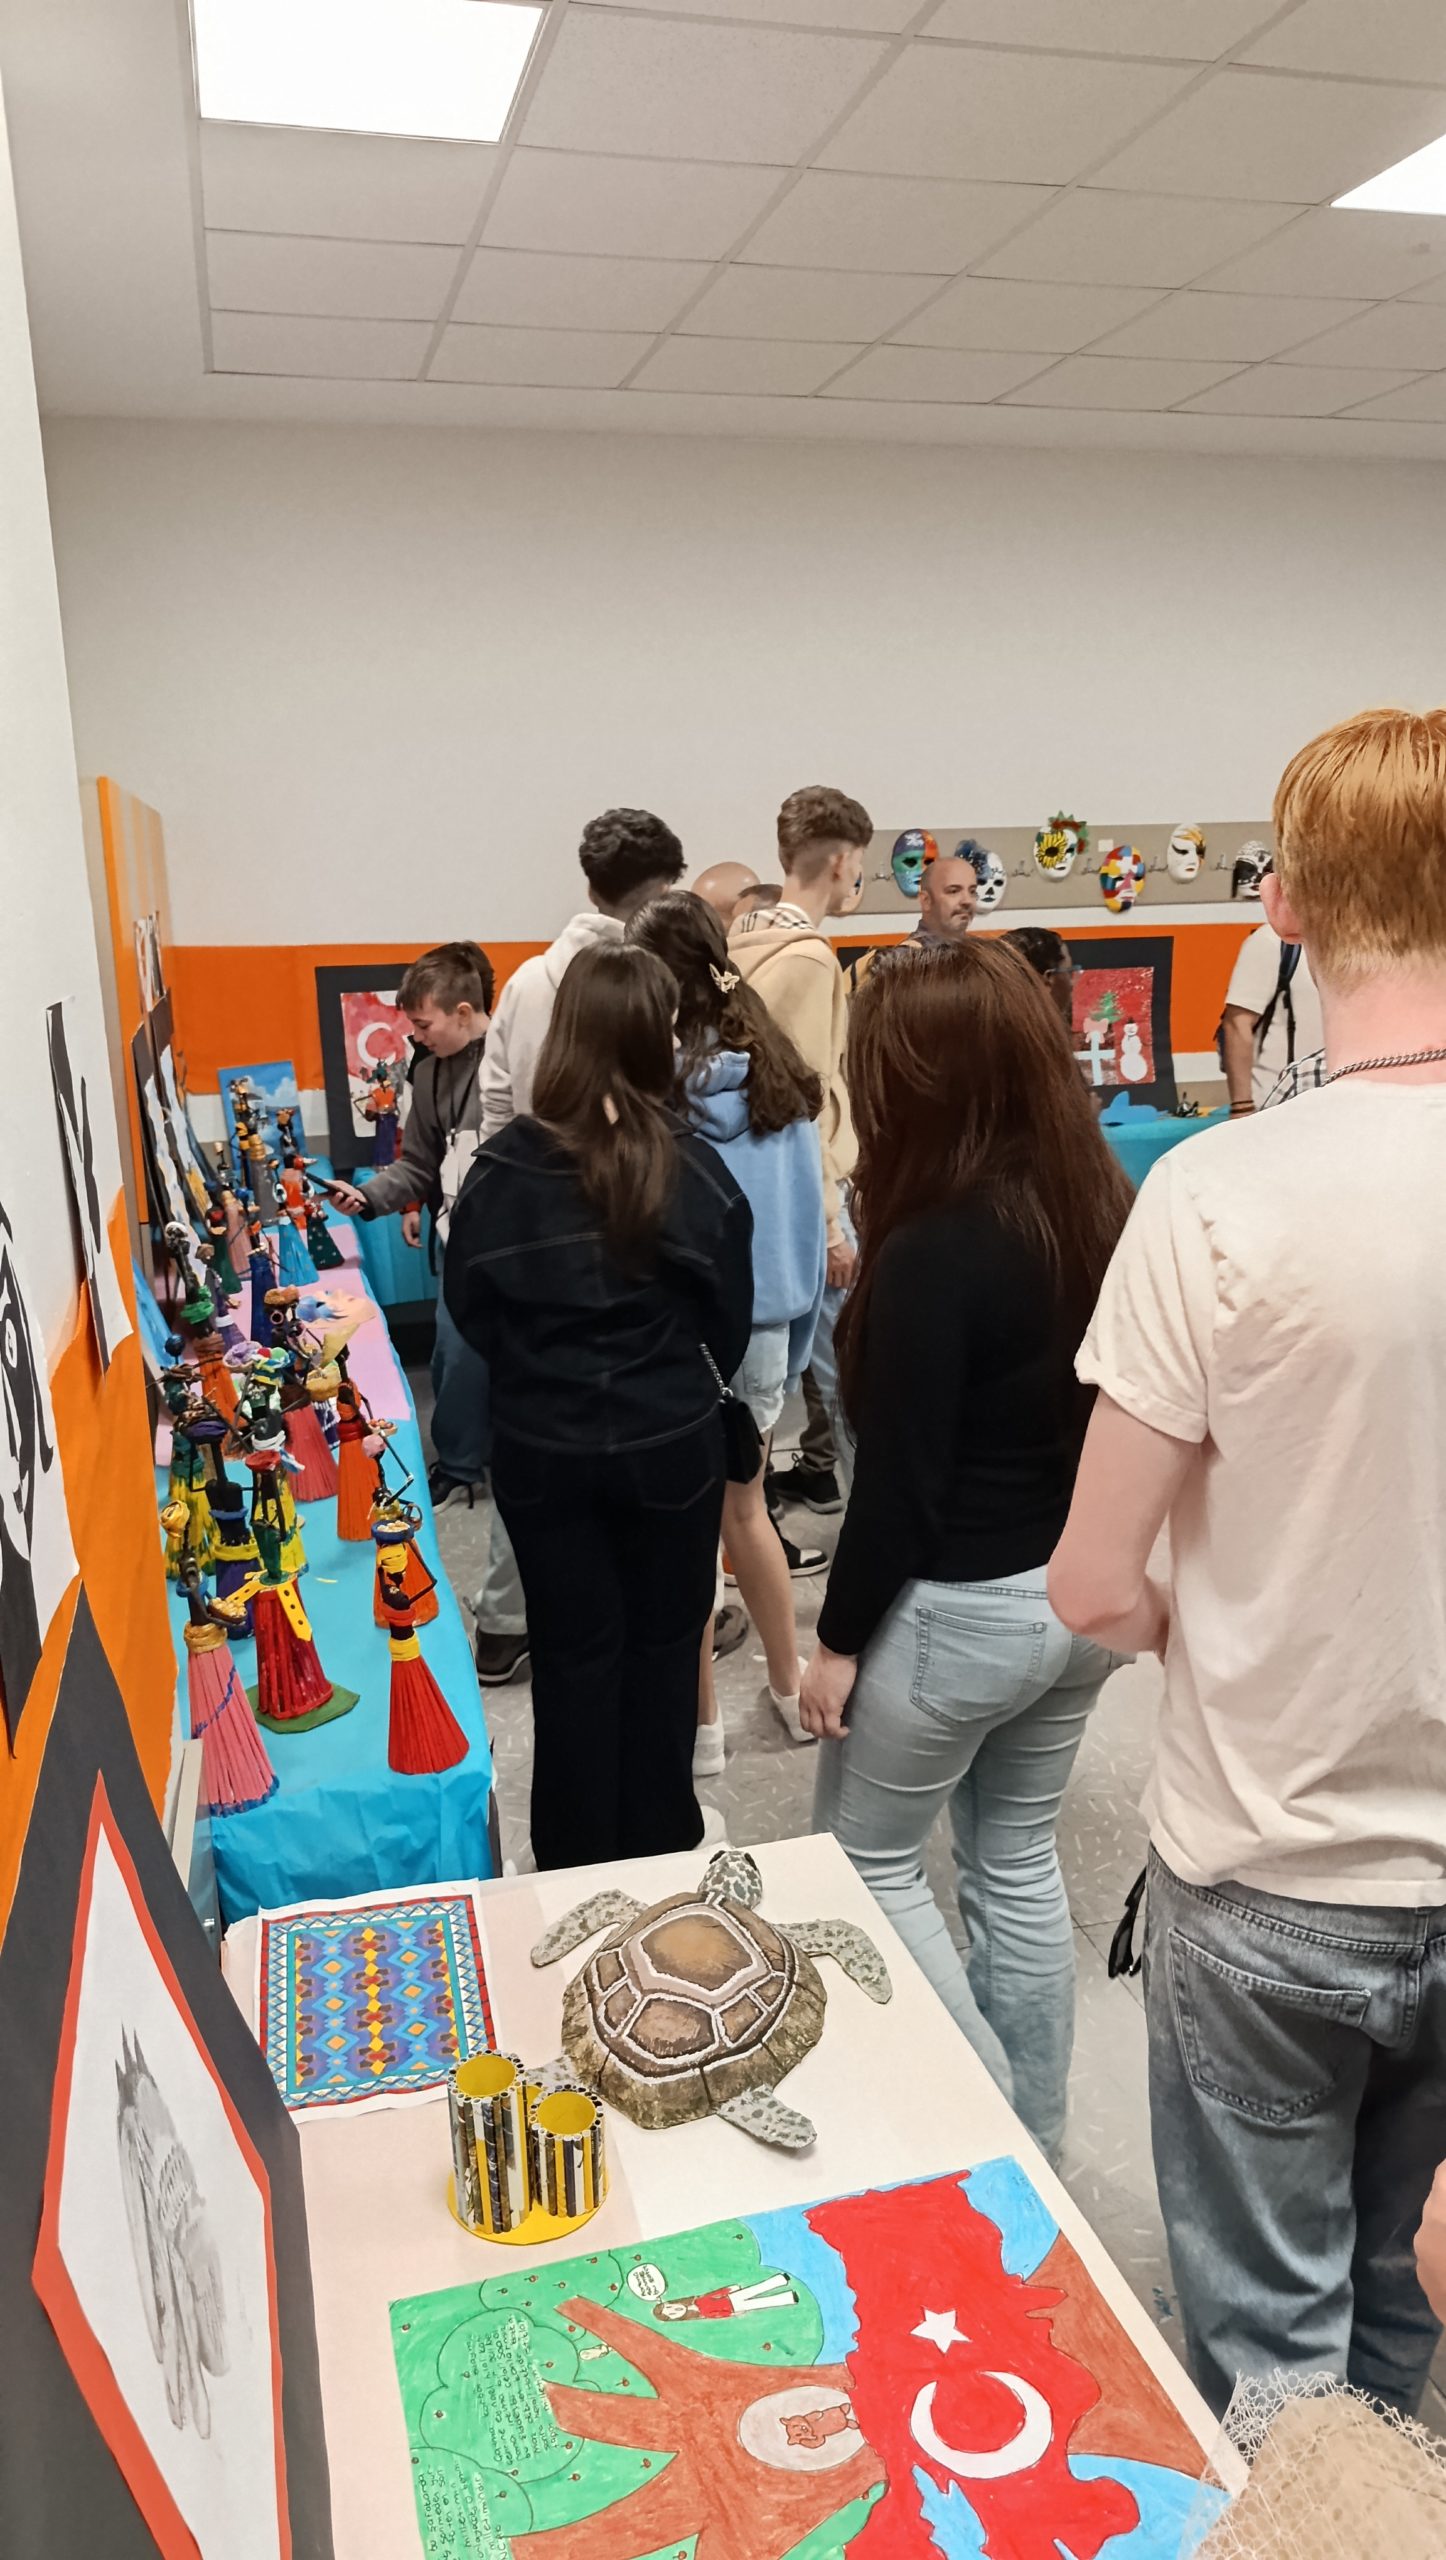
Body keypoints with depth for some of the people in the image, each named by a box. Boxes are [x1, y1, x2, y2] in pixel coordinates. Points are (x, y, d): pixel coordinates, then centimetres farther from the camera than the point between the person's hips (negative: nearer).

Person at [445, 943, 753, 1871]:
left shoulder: (501, 1168, -12)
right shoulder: (695, 1168, -13)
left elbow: (472, 1309, -1)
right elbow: (731, 1321, -3)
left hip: (543, 1446, 1)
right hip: (671, 1442, 0)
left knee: (574, 1650, 14)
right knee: (663, 1642, 17)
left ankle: (577, 1858, 28)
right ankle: (660, 1845, 32)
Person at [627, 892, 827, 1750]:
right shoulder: (780, 1072, -1)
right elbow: (810, 1212, 4)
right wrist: (797, 1335, 12)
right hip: (767, 1324, 5)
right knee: (745, 1509, 22)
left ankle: (700, 1726, 23)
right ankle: (792, 1692, 34)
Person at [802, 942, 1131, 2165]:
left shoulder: (933, 1253, -25)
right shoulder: (1105, 1210, -2)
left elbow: (900, 1481, -20)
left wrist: (839, 1638, -8)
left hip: (957, 1610, -7)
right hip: (1079, 1593, 8)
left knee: (867, 1857, 16)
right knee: (1019, 1859, 22)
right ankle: (1035, 2135, 37)